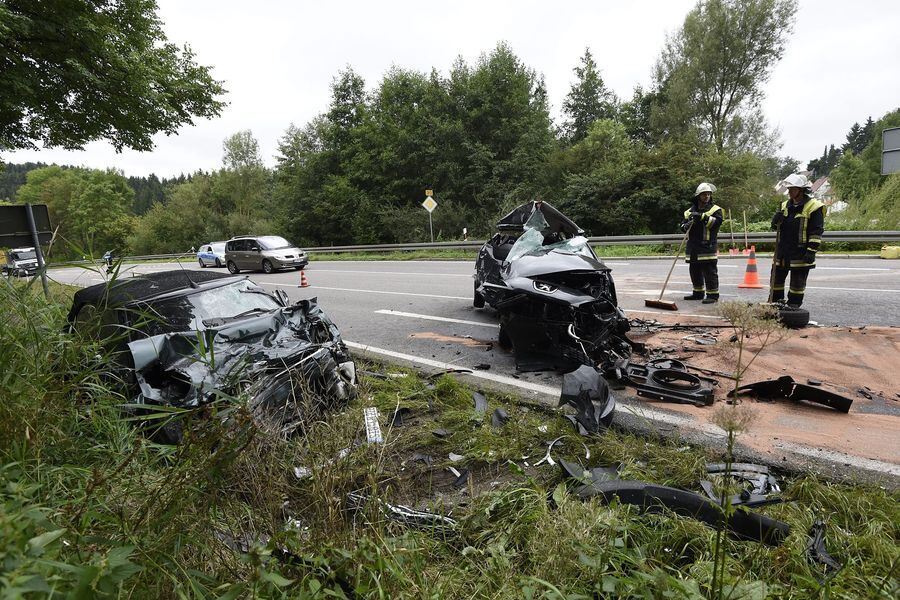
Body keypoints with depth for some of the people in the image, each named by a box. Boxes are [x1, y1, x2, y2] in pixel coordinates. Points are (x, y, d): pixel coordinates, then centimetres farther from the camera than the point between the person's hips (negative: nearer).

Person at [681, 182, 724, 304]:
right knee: (695, 271, 13)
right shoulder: (690, 211, 16)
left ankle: (713, 295, -1)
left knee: (710, 272, -6)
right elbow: (683, 226, 17)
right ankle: (698, 293, 25)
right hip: (693, 247, 5)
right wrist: (687, 226, -6)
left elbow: (717, 221, -15)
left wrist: (703, 217, -22)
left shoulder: (715, 209, 3)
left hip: (708, 246, -5)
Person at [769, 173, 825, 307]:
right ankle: (774, 302, 20)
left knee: (797, 282, 3)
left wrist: (811, 251, -16)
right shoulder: (785, 205, 12)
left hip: (801, 253, -6)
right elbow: (775, 226, 18)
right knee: (776, 278, 10)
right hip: (782, 251, 6)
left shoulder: (813, 207, -7)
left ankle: (793, 305, 11)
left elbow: (817, 232, -10)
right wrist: (776, 220, -6)